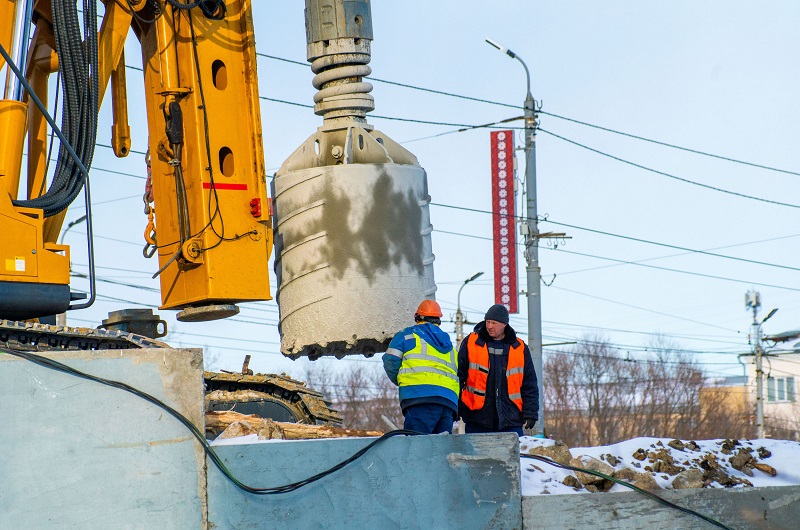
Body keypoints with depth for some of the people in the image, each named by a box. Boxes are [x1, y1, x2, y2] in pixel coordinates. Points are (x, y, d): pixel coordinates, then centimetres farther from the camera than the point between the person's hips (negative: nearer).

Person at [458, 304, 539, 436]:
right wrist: (456, 409, 0)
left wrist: (530, 414, 3)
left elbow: (530, 385, 11)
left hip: (510, 421, 1)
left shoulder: (520, 348, 8)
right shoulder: (470, 343, 5)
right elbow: (459, 377, 6)